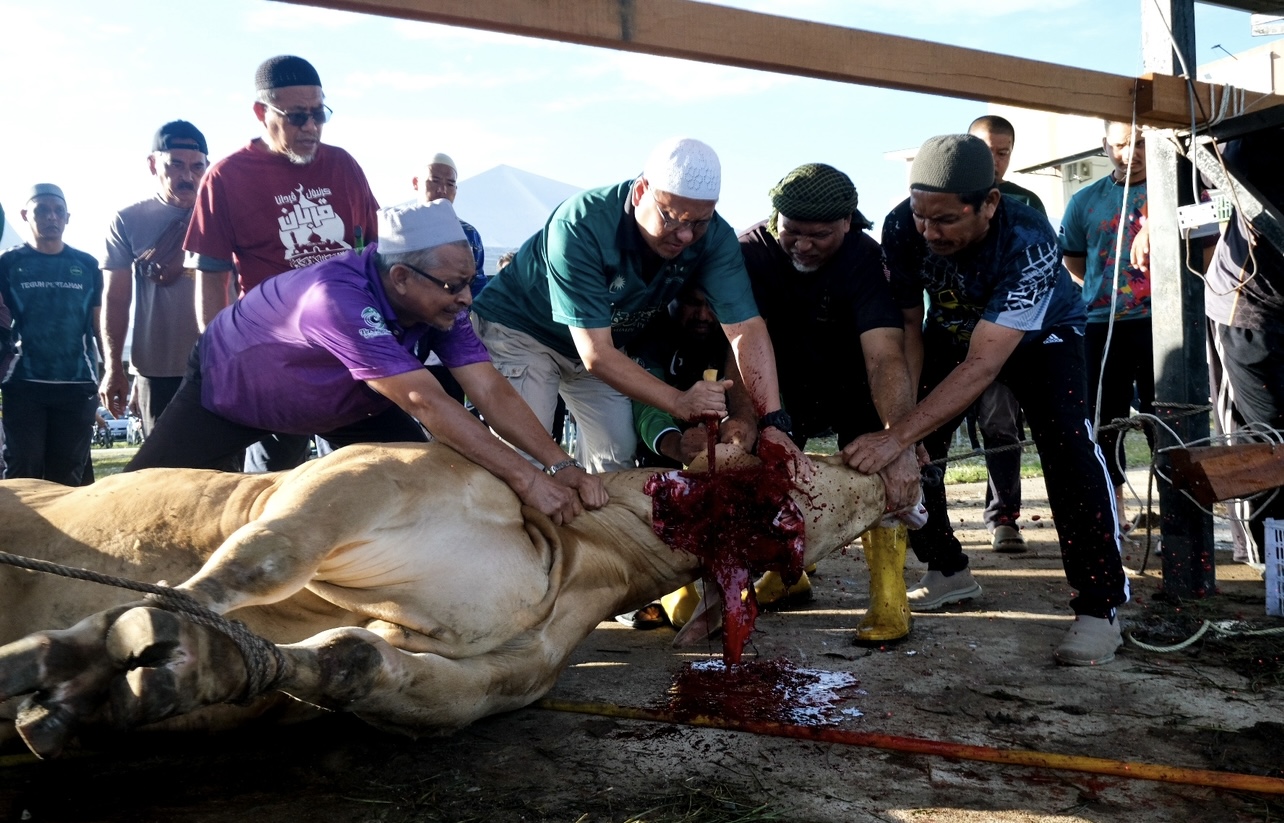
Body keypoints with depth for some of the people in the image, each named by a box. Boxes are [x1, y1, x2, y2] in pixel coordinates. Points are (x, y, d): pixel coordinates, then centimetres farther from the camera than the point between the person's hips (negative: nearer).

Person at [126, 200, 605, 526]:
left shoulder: (439, 302, -23)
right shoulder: (340, 298, -44)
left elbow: (492, 391, -26)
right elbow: (424, 403, -49)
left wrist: (561, 465, -38)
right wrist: (525, 477, -50)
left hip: (343, 400, 6)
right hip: (227, 388, -5)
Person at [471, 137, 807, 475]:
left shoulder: (714, 236, -21)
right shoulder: (581, 227, -36)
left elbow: (746, 328, -25)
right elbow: (595, 354, -37)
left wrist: (773, 424, -37)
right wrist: (678, 402, -46)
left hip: (604, 338, 5)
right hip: (520, 329, -5)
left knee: (619, 457, 4)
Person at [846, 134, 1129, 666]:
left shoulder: (1028, 243, -41)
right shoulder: (902, 227, -29)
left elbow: (982, 366, -44)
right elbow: (907, 326, -17)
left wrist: (899, 436, -51)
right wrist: (897, 427, -27)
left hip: (1040, 334, -4)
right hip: (952, 331, 4)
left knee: (1067, 447, -24)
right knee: (914, 447, -6)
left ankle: (1100, 605, -15)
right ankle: (949, 571, 14)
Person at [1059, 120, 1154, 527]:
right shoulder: (1086, 201, 8)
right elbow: (1072, 259, 18)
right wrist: (1104, 290, 8)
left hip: (1161, 323, -3)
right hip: (1103, 327, 3)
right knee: (1104, 419, 8)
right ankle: (1112, 506, 20)